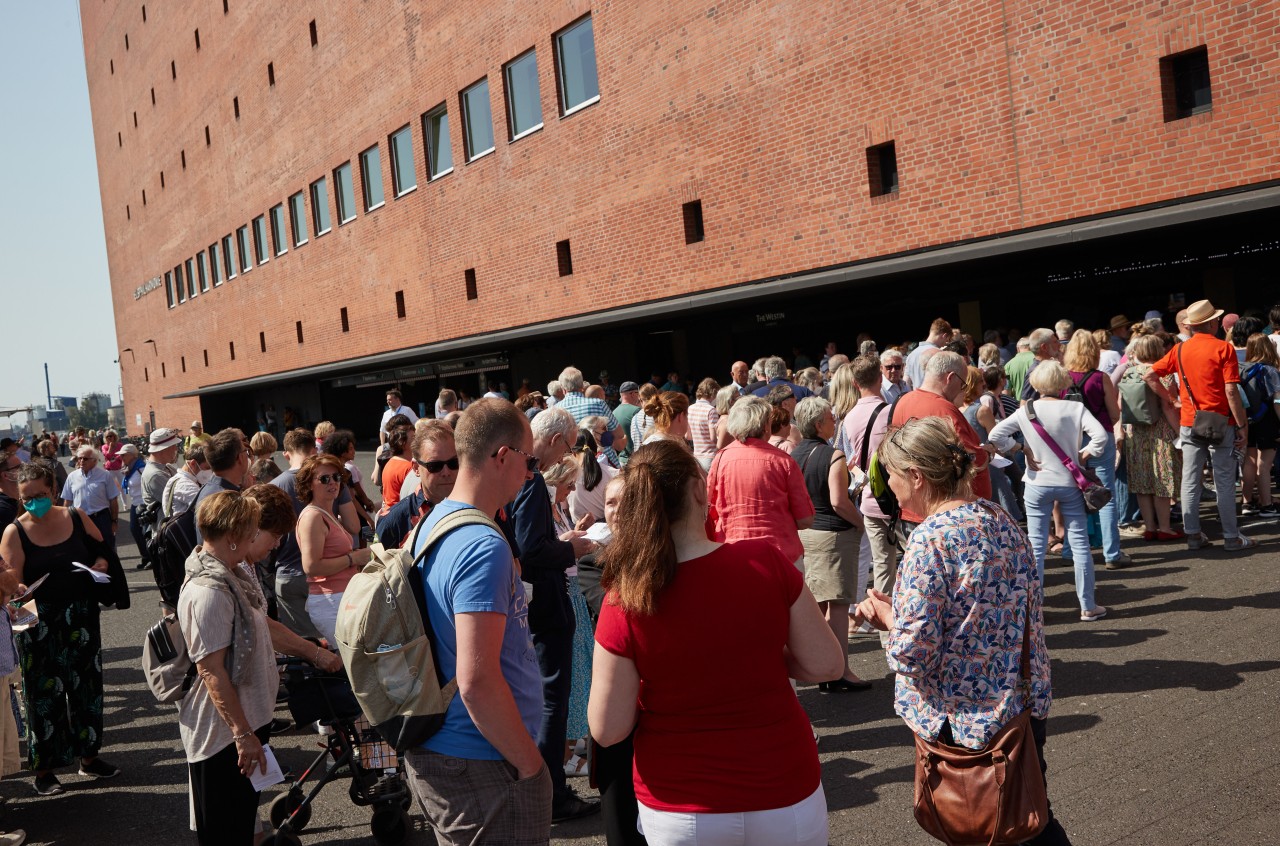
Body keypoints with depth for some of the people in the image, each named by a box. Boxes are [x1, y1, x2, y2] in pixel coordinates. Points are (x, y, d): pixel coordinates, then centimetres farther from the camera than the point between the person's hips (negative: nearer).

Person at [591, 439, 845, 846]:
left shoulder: (624, 602, -18)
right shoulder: (766, 561, -16)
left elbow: (608, 730, -13)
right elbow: (827, 664, -7)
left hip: (680, 810, 0)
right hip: (784, 795, 1)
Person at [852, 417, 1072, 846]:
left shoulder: (931, 539, -24)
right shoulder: (1002, 519, 0)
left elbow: (913, 651, -26)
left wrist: (889, 617, -5)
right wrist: (901, 610, 8)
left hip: (965, 721, -7)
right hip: (1028, 701, 7)